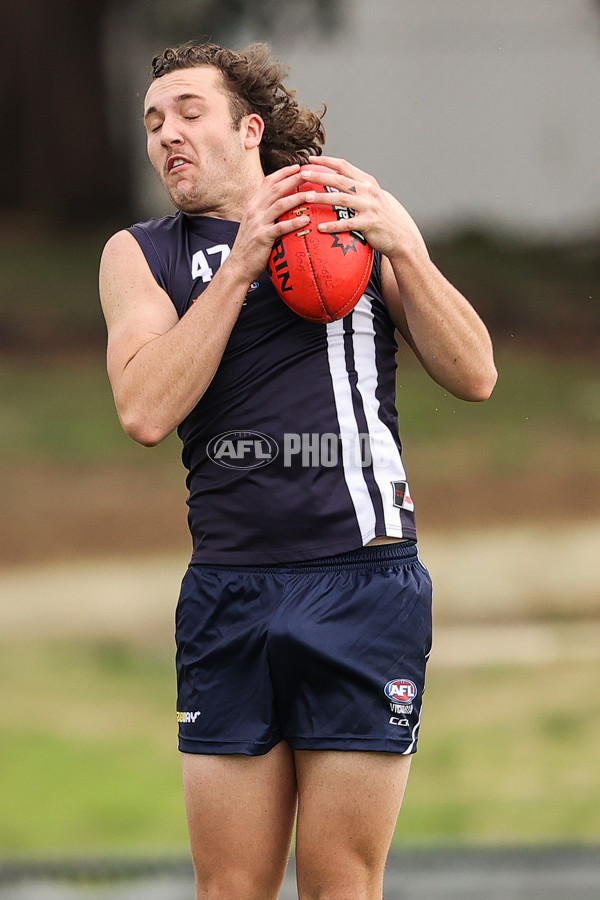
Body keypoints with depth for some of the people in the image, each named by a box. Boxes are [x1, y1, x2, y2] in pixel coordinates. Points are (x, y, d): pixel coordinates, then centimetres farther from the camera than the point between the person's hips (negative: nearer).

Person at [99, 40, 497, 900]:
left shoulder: (359, 213, 11)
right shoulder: (141, 255, 11)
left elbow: (473, 376, 5)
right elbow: (146, 411, -7)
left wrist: (402, 247, -8)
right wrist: (240, 265, -10)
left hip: (364, 582, -1)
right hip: (228, 592, 1)